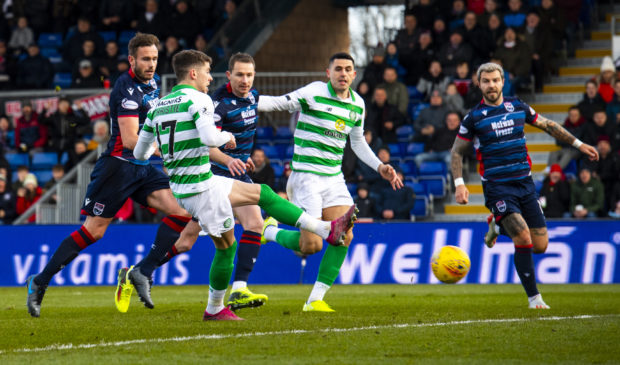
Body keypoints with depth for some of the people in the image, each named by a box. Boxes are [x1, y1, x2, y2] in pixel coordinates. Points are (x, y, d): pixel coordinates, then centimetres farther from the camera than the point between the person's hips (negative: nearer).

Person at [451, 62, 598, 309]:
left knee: (540, 246, 1)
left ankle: (498, 225, 29)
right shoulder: (474, 117, -3)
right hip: (497, 186, -4)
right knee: (524, 240, -19)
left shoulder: (518, 108, 6)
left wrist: (578, 144, 20)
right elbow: (457, 152, 4)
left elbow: (548, 126, 20)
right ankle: (534, 297, -6)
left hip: (525, 184, 4)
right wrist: (459, 184, -8)